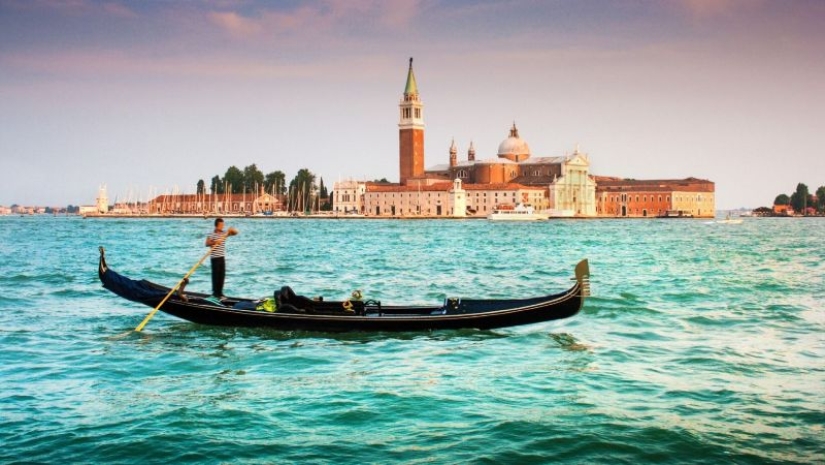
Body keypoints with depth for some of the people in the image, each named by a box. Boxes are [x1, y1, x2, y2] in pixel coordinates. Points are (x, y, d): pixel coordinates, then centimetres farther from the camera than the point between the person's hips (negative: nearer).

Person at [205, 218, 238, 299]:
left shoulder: (225, 233, 9)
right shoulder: (212, 234, -7)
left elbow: (235, 232, 11)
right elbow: (207, 244, -18)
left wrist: (232, 229, -9)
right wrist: (215, 242, -31)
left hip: (222, 257, 6)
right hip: (215, 257, -6)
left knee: (222, 275, 7)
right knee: (216, 275, -3)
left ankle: (220, 292, 15)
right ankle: (215, 293, 2)